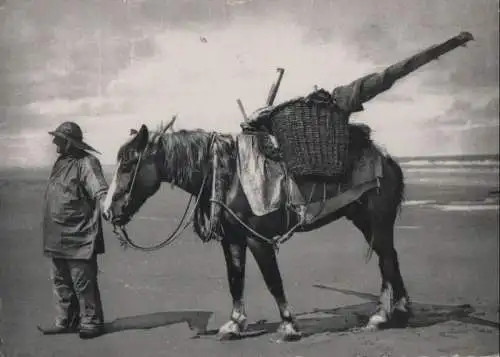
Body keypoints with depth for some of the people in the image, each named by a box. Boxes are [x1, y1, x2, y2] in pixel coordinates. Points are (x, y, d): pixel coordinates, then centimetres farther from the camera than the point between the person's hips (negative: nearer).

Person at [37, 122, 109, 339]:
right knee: (61, 280, 16)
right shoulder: (60, 162, 13)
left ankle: (92, 322, 11)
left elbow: (99, 189, -24)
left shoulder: (86, 163, -13)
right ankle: (65, 321, 27)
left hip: (78, 237, -9)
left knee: (83, 281, -1)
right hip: (56, 237, 9)